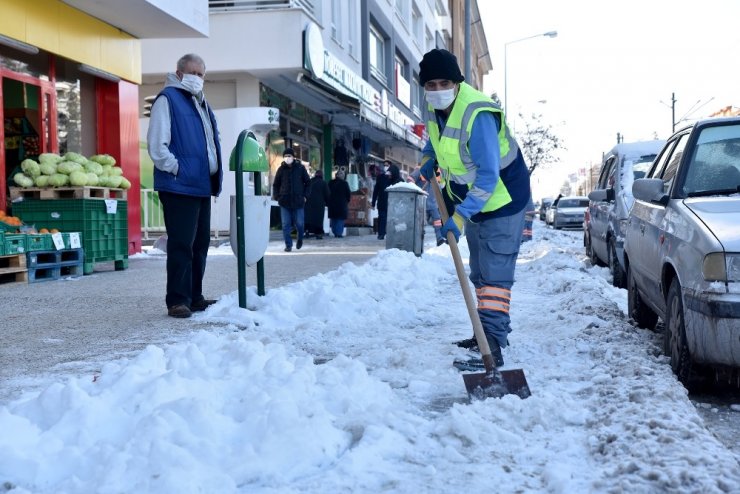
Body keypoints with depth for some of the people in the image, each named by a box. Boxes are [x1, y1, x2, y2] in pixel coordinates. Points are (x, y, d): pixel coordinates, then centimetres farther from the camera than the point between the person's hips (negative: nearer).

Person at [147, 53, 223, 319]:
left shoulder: (201, 104, 21)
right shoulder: (168, 99, -5)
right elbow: (156, 144, -13)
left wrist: (215, 176, 16)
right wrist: (176, 168, -15)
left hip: (202, 186, 9)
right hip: (179, 187, -9)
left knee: (200, 244, 12)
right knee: (181, 245, -7)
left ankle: (194, 297, 20)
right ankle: (177, 301, -2)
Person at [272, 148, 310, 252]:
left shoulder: (300, 168, 0)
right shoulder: (281, 169, 3)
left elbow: (307, 182, 7)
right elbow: (276, 184, 11)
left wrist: (304, 195, -1)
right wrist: (276, 196, -1)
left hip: (298, 201, -1)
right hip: (284, 201, 1)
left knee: (299, 223, 5)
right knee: (286, 224, -1)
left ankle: (300, 239, 33)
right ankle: (288, 245, 7)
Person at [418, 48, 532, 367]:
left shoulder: (477, 115, -32)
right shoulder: (435, 106, -5)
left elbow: (488, 175, -34)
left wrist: (460, 216, -36)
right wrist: (429, 158, 4)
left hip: (501, 197, -9)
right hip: (471, 196, 9)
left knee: (495, 272, -14)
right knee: (479, 272, 16)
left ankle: (493, 340, -14)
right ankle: (487, 333, 27)